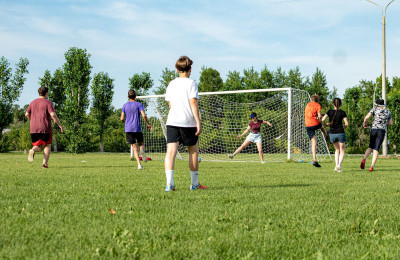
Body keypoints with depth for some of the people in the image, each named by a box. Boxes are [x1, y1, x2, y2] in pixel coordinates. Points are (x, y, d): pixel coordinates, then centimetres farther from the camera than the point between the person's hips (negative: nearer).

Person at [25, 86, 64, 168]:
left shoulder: (32, 103, 12)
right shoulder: (48, 103, -4)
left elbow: (27, 114, 12)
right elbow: (53, 115, -15)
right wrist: (60, 125, -9)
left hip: (33, 129, 4)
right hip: (45, 128, -4)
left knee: (38, 147, 13)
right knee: (47, 145, 15)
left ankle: (33, 150, -23)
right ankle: (45, 163, 3)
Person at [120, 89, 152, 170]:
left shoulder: (125, 105, 8)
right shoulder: (139, 105, 2)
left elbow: (122, 118, 5)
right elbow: (144, 115, -11)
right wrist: (148, 124, 2)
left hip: (128, 129, 1)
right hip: (137, 128, -1)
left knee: (134, 147, 1)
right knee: (140, 144, 16)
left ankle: (139, 164, -14)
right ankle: (142, 151, -20)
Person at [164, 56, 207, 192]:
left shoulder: (171, 84, 13)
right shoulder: (191, 83, -2)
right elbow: (193, 102, -11)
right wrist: (198, 122, -12)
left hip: (172, 122, 3)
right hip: (188, 122, -3)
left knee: (171, 151, -6)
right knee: (193, 151, 12)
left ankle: (169, 183, -23)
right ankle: (195, 183, 20)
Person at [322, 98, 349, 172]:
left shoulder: (330, 111, -2)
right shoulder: (342, 112, -5)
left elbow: (323, 120, -12)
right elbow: (347, 123, -9)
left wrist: (326, 124, 8)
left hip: (332, 133, 2)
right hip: (340, 133, -2)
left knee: (337, 149, 23)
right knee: (342, 150, 11)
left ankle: (336, 165, 10)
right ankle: (339, 164, -10)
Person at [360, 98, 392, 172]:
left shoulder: (374, 109, 5)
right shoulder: (388, 112, 13)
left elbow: (366, 117, -8)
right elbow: (391, 123, 21)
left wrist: (364, 123, 11)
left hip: (373, 130, 0)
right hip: (382, 131, 0)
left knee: (370, 147, 18)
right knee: (376, 149, -2)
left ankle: (364, 159, -8)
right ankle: (372, 166, -16)